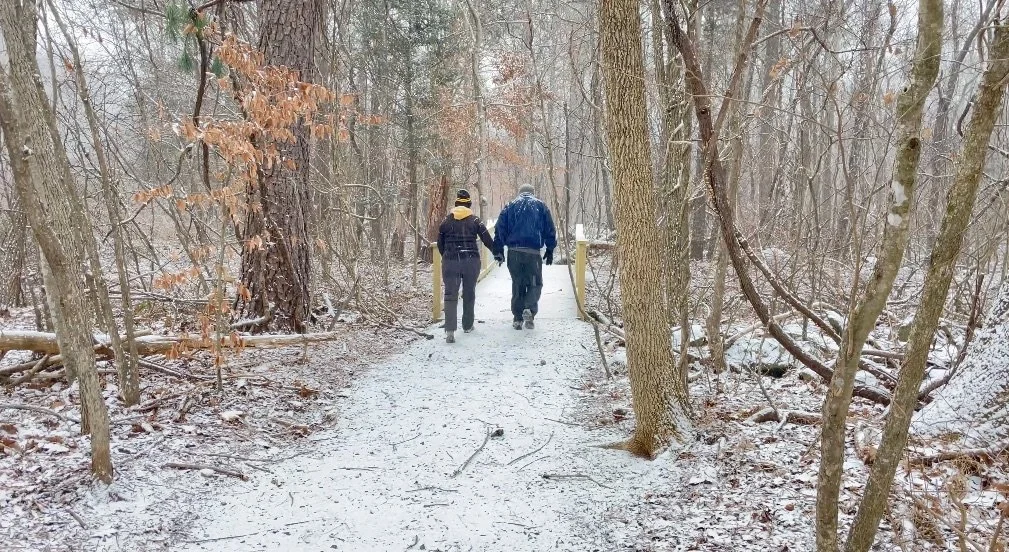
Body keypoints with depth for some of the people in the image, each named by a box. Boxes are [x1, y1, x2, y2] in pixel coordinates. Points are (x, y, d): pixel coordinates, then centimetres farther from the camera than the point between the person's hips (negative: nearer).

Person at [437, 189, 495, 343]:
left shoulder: (446, 221, 5)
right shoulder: (475, 220, 1)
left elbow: (440, 244, 10)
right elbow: (488, 240, 2)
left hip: (450, 261, 0)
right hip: (471, 261, 0)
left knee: (450, 295, -3)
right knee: (469, 294, 16)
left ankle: (450, 330, -18)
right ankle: (467, 325, 27)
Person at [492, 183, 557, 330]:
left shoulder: (510, 206, 11)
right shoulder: (540, 206, 9)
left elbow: (500, 229, 5)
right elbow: (550, 230, 6)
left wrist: (498, 251, 7)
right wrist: (550, 250, 11)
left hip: (514, 252, 2)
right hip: (533, 252, -2)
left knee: (517, 284, 12)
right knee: (535, 283, 8)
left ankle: (517, 318, 12)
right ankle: (529, 309, -16)